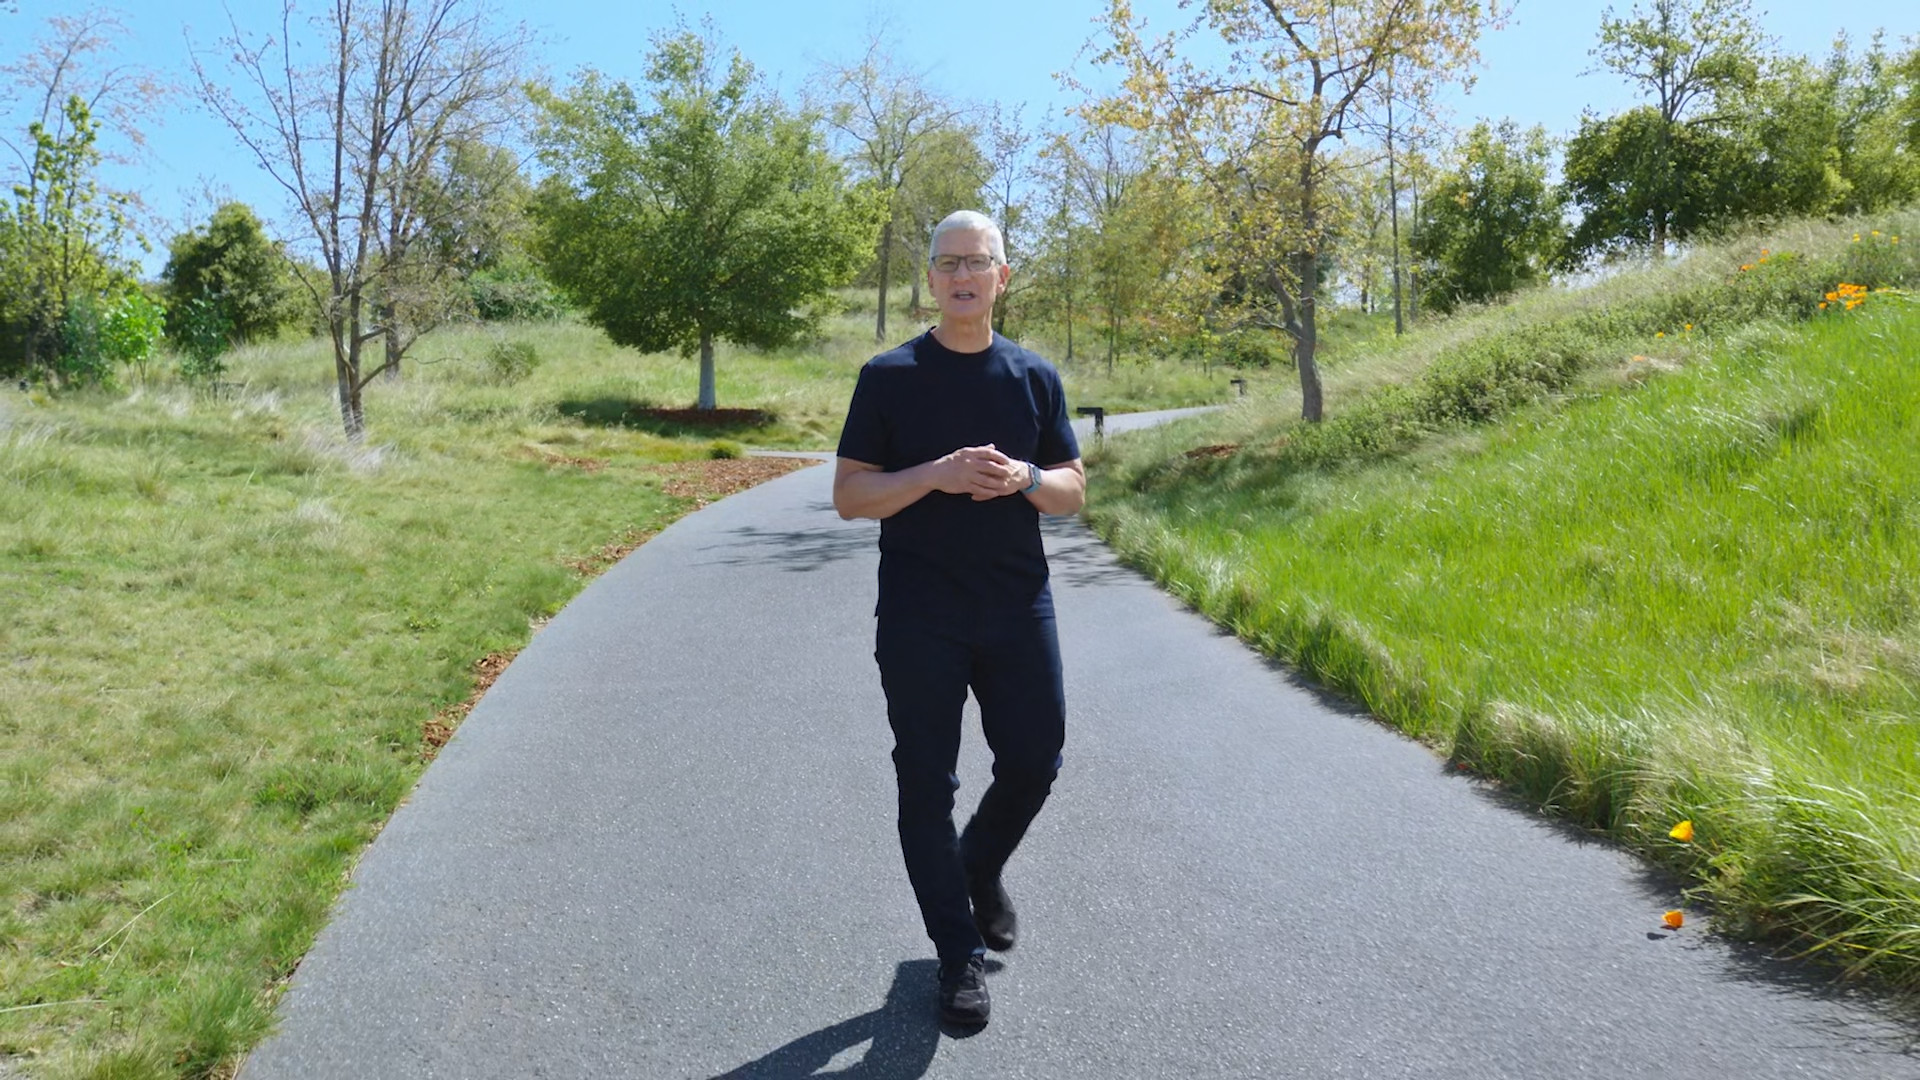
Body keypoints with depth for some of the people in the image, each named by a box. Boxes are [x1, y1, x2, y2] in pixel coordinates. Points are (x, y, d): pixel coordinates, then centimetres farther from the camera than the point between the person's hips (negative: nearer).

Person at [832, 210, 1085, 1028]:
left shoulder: (1034, 376, 7)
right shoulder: (890, 376, -2)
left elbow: (1072, 490, 9)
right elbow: (849, 495, -4)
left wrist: (1024, 479, -13)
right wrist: (936, 476, -20)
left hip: (1019, 611, 3)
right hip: (919, 617, -2)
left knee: (1034, 762, 9)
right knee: (927, 786, 4)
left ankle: (980, 872, 40)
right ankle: (960, 954, 20)